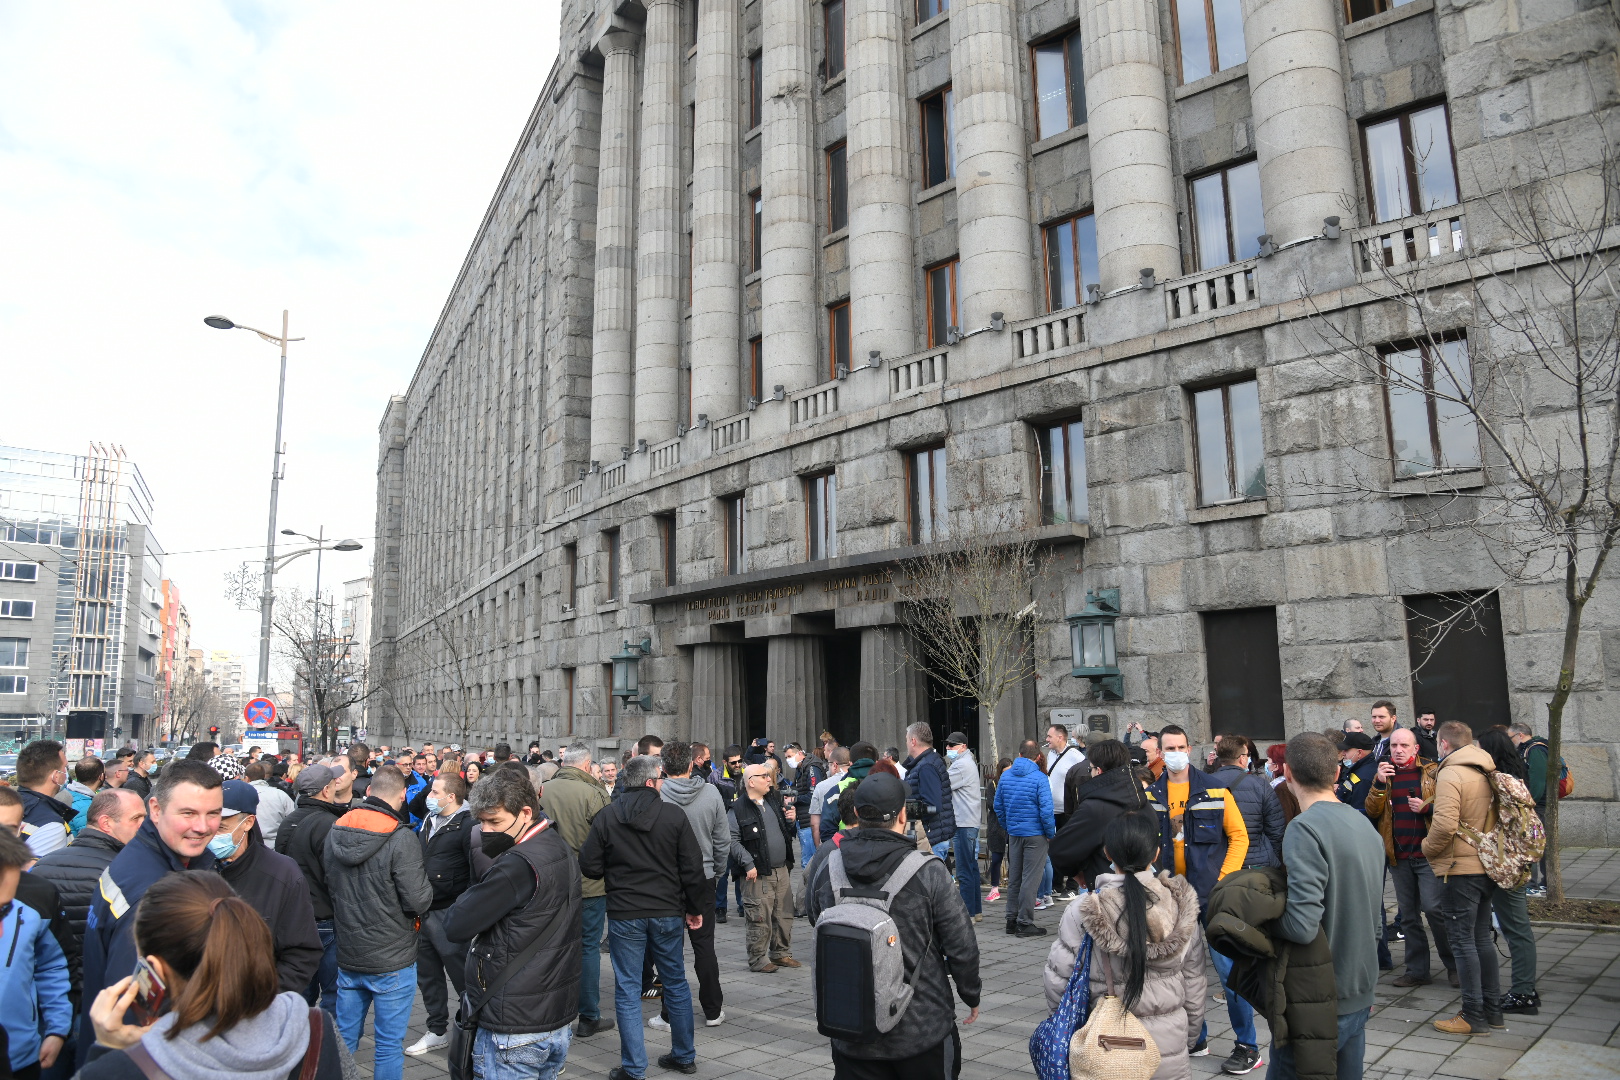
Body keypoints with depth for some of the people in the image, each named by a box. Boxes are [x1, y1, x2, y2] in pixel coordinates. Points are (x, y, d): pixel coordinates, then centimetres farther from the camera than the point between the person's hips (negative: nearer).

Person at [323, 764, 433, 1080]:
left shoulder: (335, 832, -2)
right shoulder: (401, 840, -22)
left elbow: (328, 884, 12)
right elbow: (418, 902, -21)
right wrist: (426, 886, -1)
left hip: (347, 956, 6)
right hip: (392, 960, -6)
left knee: (344, 1038, 19)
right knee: (389, 1045, 6)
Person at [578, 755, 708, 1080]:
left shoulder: (606, 818, -7)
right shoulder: (674, 816, -7)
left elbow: (590, 867, -4)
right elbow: (693, 867, -6)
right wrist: (696, 908, 6)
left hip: (624, 915, -1)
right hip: (668, 913, 1)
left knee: (628, 990, 7)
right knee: (676, 984, 16)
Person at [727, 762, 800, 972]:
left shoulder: (774, 804, 15)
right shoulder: (737, 810, -9)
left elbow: (788, 835, 24)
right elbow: (733, 841, -15)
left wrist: (790, 821, 3)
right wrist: (748, 864, -20)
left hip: (782, 871, 7)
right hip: (758, 875, -7)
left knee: (784, 915, 13)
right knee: (759, 919, -3)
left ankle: (781, 953, 28)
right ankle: (758, 959, 12)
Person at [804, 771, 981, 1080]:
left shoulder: (824, 862, -10)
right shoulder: (929, 872, -19)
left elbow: (814, 919, 8)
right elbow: (962, 946, -11)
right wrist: (971, 996, 6)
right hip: (923, 1032, -2)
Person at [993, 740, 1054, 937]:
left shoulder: (1005, 776, 3)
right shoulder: (1039, 778, -14)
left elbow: (998, 806, 9)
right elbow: (1046, 810, -16)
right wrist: (1051, 834, -4)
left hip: (1014, 834, 5)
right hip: (1035, 834, -5)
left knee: (1014, 878, 15)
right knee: (1030, 879, 0)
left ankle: (1012, 919, 21)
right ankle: (1025, 923, 3)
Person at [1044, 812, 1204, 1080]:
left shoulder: (1086, 910, -16)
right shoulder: (1182, 906, -8)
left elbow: (1058, 978, -9)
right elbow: (1194, 987, 1)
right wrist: (1189, 1039, 16)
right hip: (1171, 1057, 2)